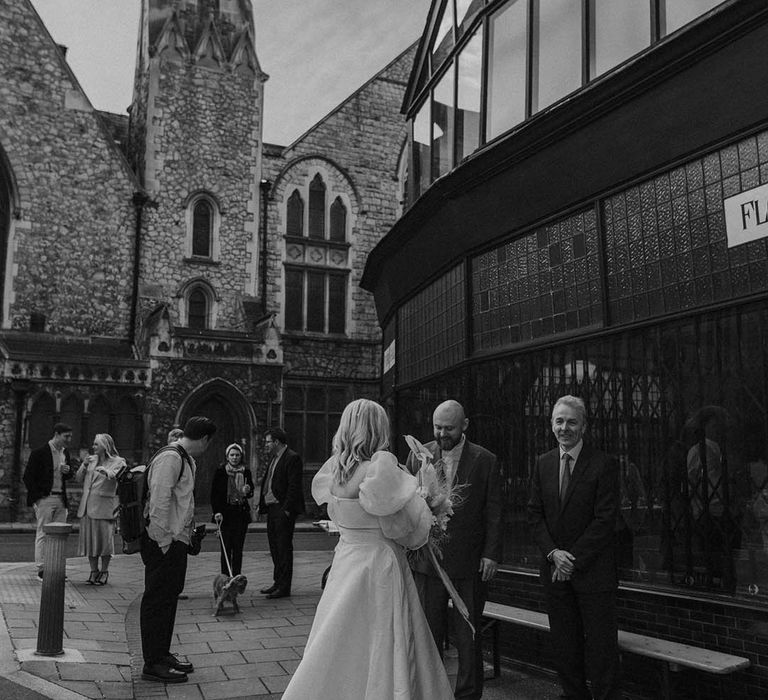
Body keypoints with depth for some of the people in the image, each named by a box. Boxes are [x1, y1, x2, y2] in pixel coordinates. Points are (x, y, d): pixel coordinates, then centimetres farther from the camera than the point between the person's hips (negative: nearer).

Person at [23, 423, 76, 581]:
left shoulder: (65, 453, 12)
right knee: (43, 534, -2)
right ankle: (41, 570, 3)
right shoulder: (39, 453, -8)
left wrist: (68, 470, -1)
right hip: (45, 499, -6)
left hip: (61, 499, 6)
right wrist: (36, 498, -10)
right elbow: (28, 477, -7)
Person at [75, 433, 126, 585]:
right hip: (87, 506, 5)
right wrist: (84, 466, -1)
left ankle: (104, 572, 12)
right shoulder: (91, 460, 16)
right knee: (89, 538, 7)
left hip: (103, 506, -5)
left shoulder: (118, 462, -1)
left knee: (104, 539, -2)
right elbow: (79, 479, 16)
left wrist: (106, 472, -33)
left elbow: (118, 477, -16)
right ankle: (94, 571, 18)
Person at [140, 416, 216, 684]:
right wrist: (164, 540, -22)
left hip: (177, 540, 10)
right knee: (157, 600, -2)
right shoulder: (170, 458, -17)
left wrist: (191, 528, 16)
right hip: (164, 542, -10)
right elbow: (159, 502, -22)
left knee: (169, 598, 18)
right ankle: (152, 664, 6)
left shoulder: (186, 459, 15)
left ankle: (162, 654, 29)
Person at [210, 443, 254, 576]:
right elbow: (214, 494, -2)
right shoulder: (220, 472, -1)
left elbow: (251, 493, 14)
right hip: (225, 514, -2)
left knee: (238, 548, 4)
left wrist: (247, 491, -9)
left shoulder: (246, 472, 7)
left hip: (242, 513, 2)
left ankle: (237, 578, 10)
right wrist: (217, 512, -12)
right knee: (226, 548, -2)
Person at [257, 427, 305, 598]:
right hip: (272, 508, 9)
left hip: (283, 509, -9)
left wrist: (286, 509, -20)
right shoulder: (274, 458, 17)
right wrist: (262, 505, 12)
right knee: (274, 546, 14)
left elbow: (294, 486, -17)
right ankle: (277, 582, 25)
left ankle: (284, 587, 1)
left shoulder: (292, 458, -12)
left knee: (284, 547, -4)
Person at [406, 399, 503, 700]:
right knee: (428, 632, 11)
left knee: (468, 635, 9)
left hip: (470, 562, -1)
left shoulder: (485, 460, -2)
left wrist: (491, 553, -6)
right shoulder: (418, 456, 3)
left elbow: (493, 512, -1)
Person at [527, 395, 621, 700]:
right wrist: (553, 553, -7)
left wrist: (574, 559, -14)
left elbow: (605, 519, -12)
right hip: (555, 569, 5)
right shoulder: (543, 463, 7)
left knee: (600, 644, 1)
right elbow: (535, 514, 7)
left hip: (593, 569, -4)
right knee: (564, 643, 11)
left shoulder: (604, 464, -8)